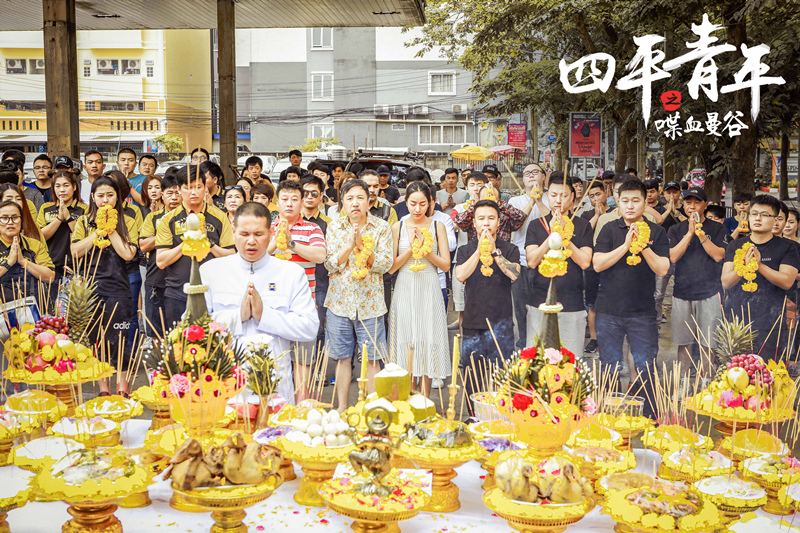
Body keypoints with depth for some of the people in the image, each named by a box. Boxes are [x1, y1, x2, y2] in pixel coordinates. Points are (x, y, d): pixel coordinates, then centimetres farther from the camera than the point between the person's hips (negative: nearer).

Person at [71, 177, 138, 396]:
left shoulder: (127, 223, 6)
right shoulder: (84, 222, 10)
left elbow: (127, 254, -7)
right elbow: (76, 251, -4)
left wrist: (111, 229, -6)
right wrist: (99, 230, -7)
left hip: (117, 287, -1)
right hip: (89, 287, 2)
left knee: (117, 339, -4)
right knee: (95, 338, 3)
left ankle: (122, 387, 4)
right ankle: (103, 388, 12)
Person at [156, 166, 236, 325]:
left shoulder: (219, 217, 5)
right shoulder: (168, 220, 4)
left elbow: (231, 256, 2)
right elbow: (161, 261, -3)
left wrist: (209, 244, -12)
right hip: (178, 293, 0)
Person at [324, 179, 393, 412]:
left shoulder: (381, 227, 0)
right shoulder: (334, 227, 3)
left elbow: (386, 264, -7)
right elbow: (330, 264, -3)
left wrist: (362, 245, -18)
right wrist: (350, 245, -17)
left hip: (370, 303, -1)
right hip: (340, 301, 1)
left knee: (371, 359, 3)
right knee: (342, 357, 9)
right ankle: (342, 406, 21)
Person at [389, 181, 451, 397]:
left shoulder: (437, 227, 4)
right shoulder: (397, 227, 3)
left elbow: (446, 265, 1)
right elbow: (391, 266, -1)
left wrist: (426, 249, -13)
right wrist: (411, 249, -13)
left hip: (429, 291, 0)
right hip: (405, 291, 0)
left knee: (428, 343, 1)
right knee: (406, 344, 1)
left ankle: (425, 401, 10)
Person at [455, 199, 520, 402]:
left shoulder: (509, 249, 6)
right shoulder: (466, 250, 10)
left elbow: (515, 274, -13)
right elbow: (460, 275, -8)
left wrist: (494, 250, -16)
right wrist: (479, 250, -13)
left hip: (500, 322, -2)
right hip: (473, 322, 2)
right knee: (471, 380, 5)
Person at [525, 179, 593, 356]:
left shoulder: (582, 226, 4)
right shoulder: (536, 225, 8)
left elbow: (585, 262, -7)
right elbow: (532, 261, -4)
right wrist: (552, 234, -12)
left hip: (572, 304, -1)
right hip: (539, 303, 1)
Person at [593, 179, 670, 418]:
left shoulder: (656, 232, 4)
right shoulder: (610, 230, 5)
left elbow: (662, 269, -5)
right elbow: (598, 264, -7)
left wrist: (643, 245, -17)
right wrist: (626, 245, -15)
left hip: (642, 311, -1)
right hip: (609, 310, 1)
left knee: (646, 369, -1)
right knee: (609, 369, 8)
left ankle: (651, 417, 12)